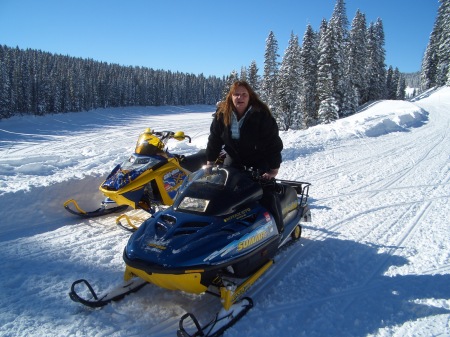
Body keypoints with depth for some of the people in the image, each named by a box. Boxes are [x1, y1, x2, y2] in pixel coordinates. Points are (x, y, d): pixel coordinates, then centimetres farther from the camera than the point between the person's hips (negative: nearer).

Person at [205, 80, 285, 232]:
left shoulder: (261, 114, -20)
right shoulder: (222, 114, -9)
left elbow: (273, 142, -19)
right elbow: (214, 139, 1)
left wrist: (273, 169, -23)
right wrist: (210, 162, 0)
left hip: (259, 160, -4)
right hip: (234, 158, 4)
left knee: (267, 191, -14)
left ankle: (278, 228, 2)